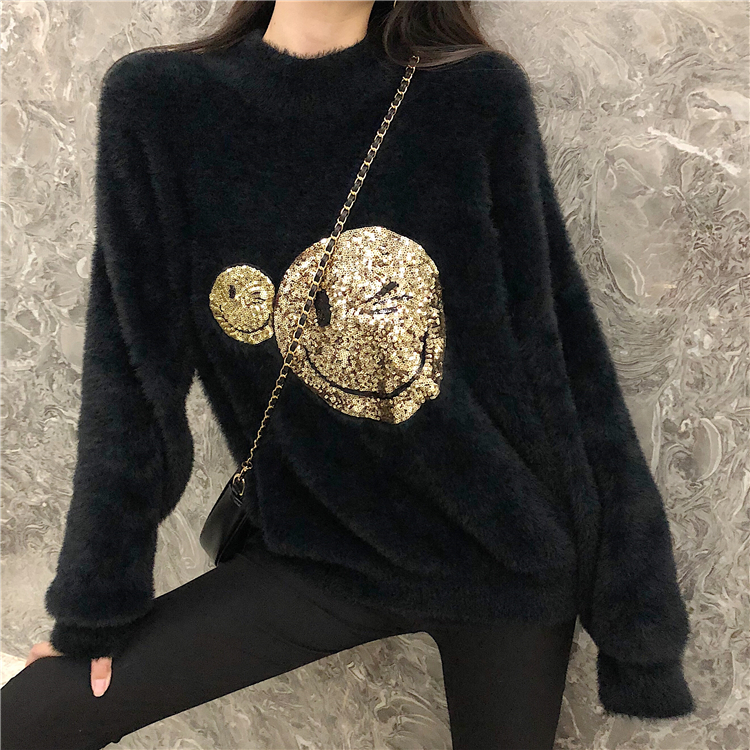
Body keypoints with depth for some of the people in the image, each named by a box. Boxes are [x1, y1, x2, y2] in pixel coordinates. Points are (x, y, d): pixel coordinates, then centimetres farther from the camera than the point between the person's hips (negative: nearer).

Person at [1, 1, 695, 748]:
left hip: (506, 564, 0)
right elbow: (132, 370, -4)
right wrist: (94, 605, 1)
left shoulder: (482, 97, -11)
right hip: (320, 556, 1)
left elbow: (569, 364, -8)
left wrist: (637, 613, -3)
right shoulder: (154, 104, -7)